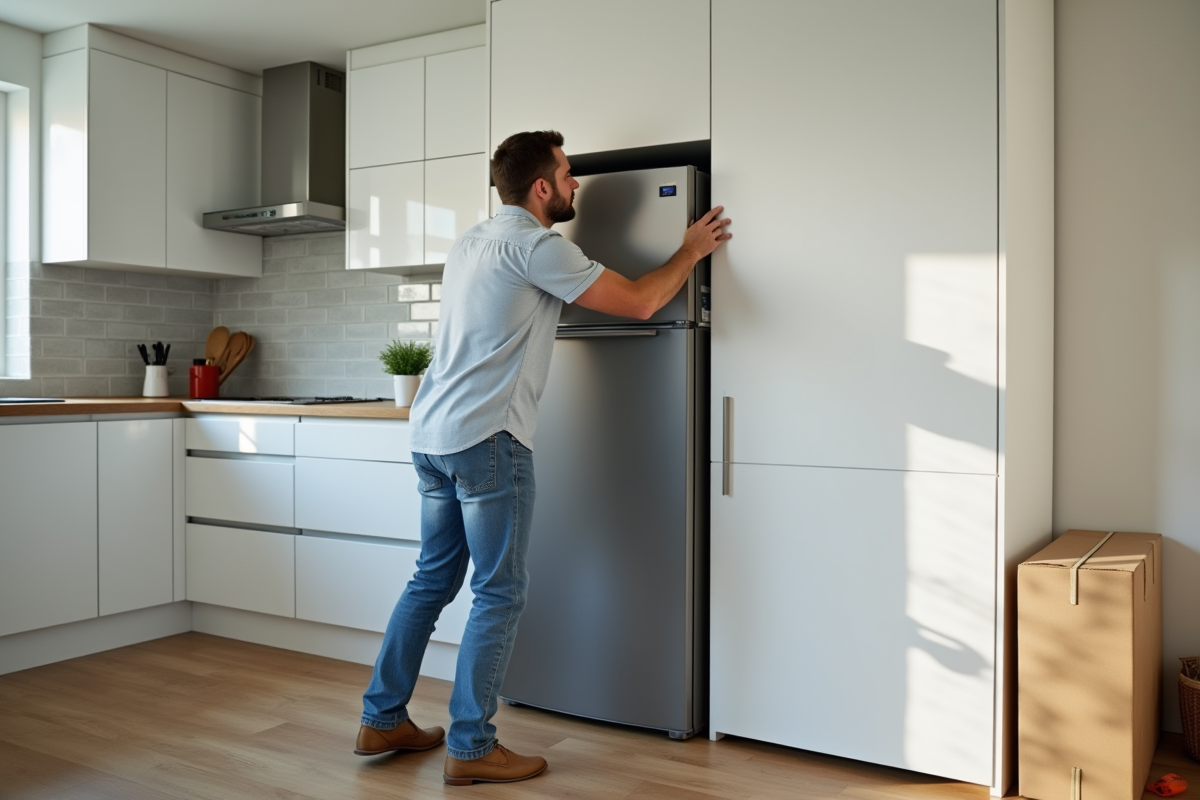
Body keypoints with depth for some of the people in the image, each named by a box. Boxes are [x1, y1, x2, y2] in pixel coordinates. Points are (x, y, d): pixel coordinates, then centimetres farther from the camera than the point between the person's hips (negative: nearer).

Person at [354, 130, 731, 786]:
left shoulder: (471, 241, 17)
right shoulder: (534, 246, -9)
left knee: (433, 578, 17)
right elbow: (638, 302, -8)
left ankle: (382, 720, 25)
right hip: (486, 438, -9)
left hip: (430, 434, 9)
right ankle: (470, 748, 7)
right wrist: (690, 251, 9)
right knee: (499, 595, 0)